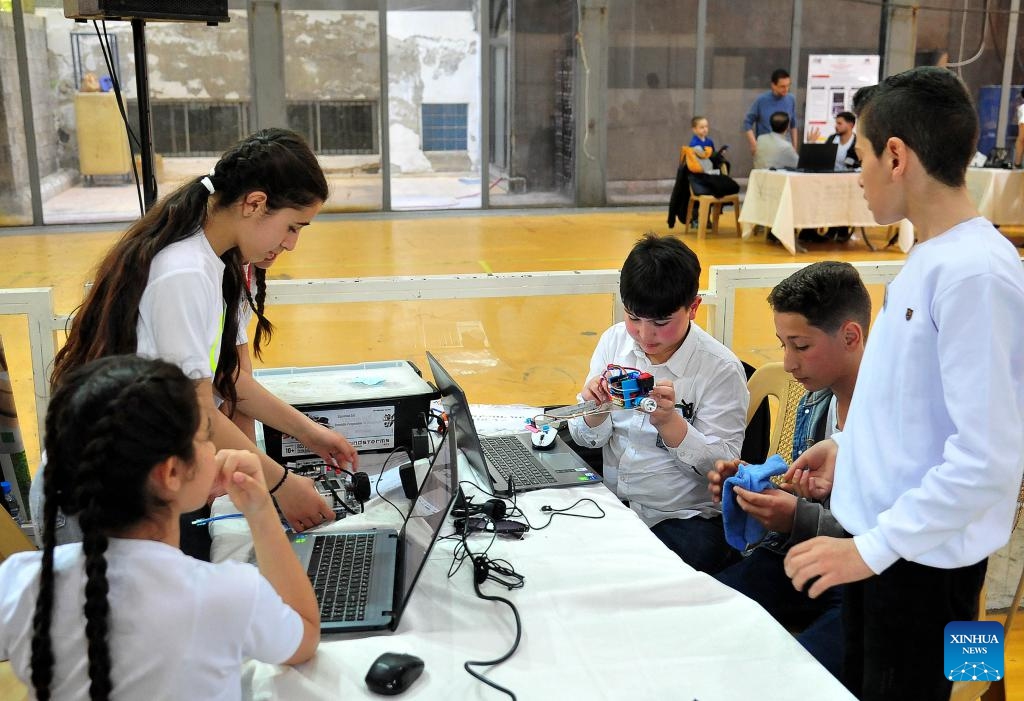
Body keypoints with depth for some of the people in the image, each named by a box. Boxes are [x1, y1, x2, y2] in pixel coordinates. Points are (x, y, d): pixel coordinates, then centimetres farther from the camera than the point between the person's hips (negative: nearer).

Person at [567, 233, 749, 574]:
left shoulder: (722, 369, -11)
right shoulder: (614, 341, 2)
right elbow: (587, 438, 8)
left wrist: (669, 421, -25)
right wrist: (596, 409, -15)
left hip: (684, 519, -4)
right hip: (609, 505, 4)